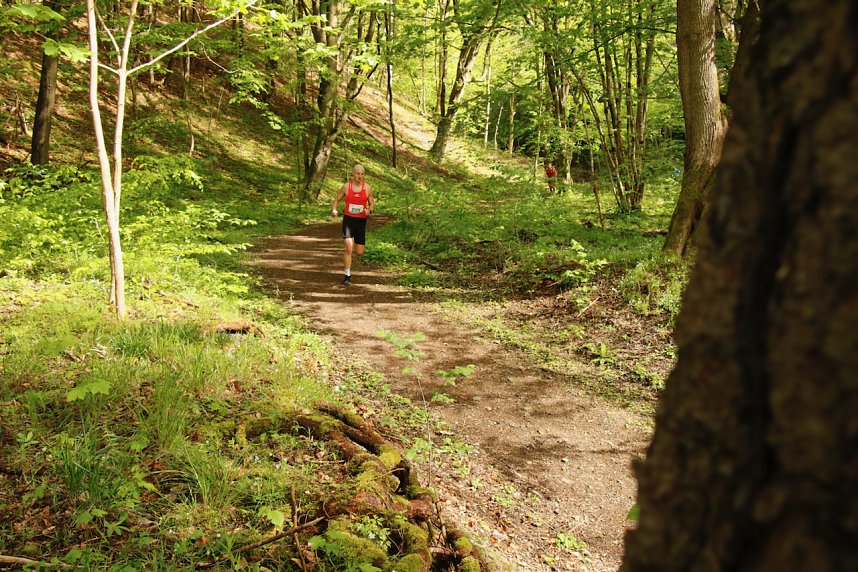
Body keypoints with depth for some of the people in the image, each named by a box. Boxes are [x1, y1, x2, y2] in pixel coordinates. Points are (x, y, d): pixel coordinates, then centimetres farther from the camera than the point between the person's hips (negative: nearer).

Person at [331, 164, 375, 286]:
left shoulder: (368, 188, 0)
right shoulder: (346, 186, -2)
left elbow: (372, 203, 9)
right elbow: (337, 199, 9)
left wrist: (369, 210, -14)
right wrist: (333, 210, -11)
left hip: (361, 221, 2)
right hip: (348, 219, -2)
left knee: (359, 252, 7)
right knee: (349, 249, -16)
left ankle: (354, 247, 45)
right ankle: (347, 276, -5)